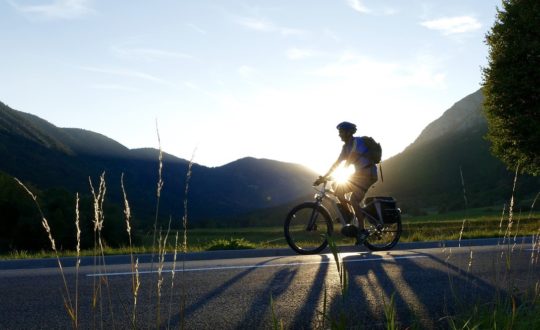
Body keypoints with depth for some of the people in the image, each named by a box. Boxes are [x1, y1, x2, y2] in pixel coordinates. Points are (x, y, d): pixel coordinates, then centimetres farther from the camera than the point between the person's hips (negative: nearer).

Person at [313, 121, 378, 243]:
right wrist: (323, 177, 2)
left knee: (354, 200, -19)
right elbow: (337, 163, 9)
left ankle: (362, 230, -10)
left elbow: (350, 161, -25)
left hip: (368, 174, -8)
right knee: (339, 191, -5)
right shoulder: (346, 146, 9)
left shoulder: (358, 142, -17)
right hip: (359, 174, 8)